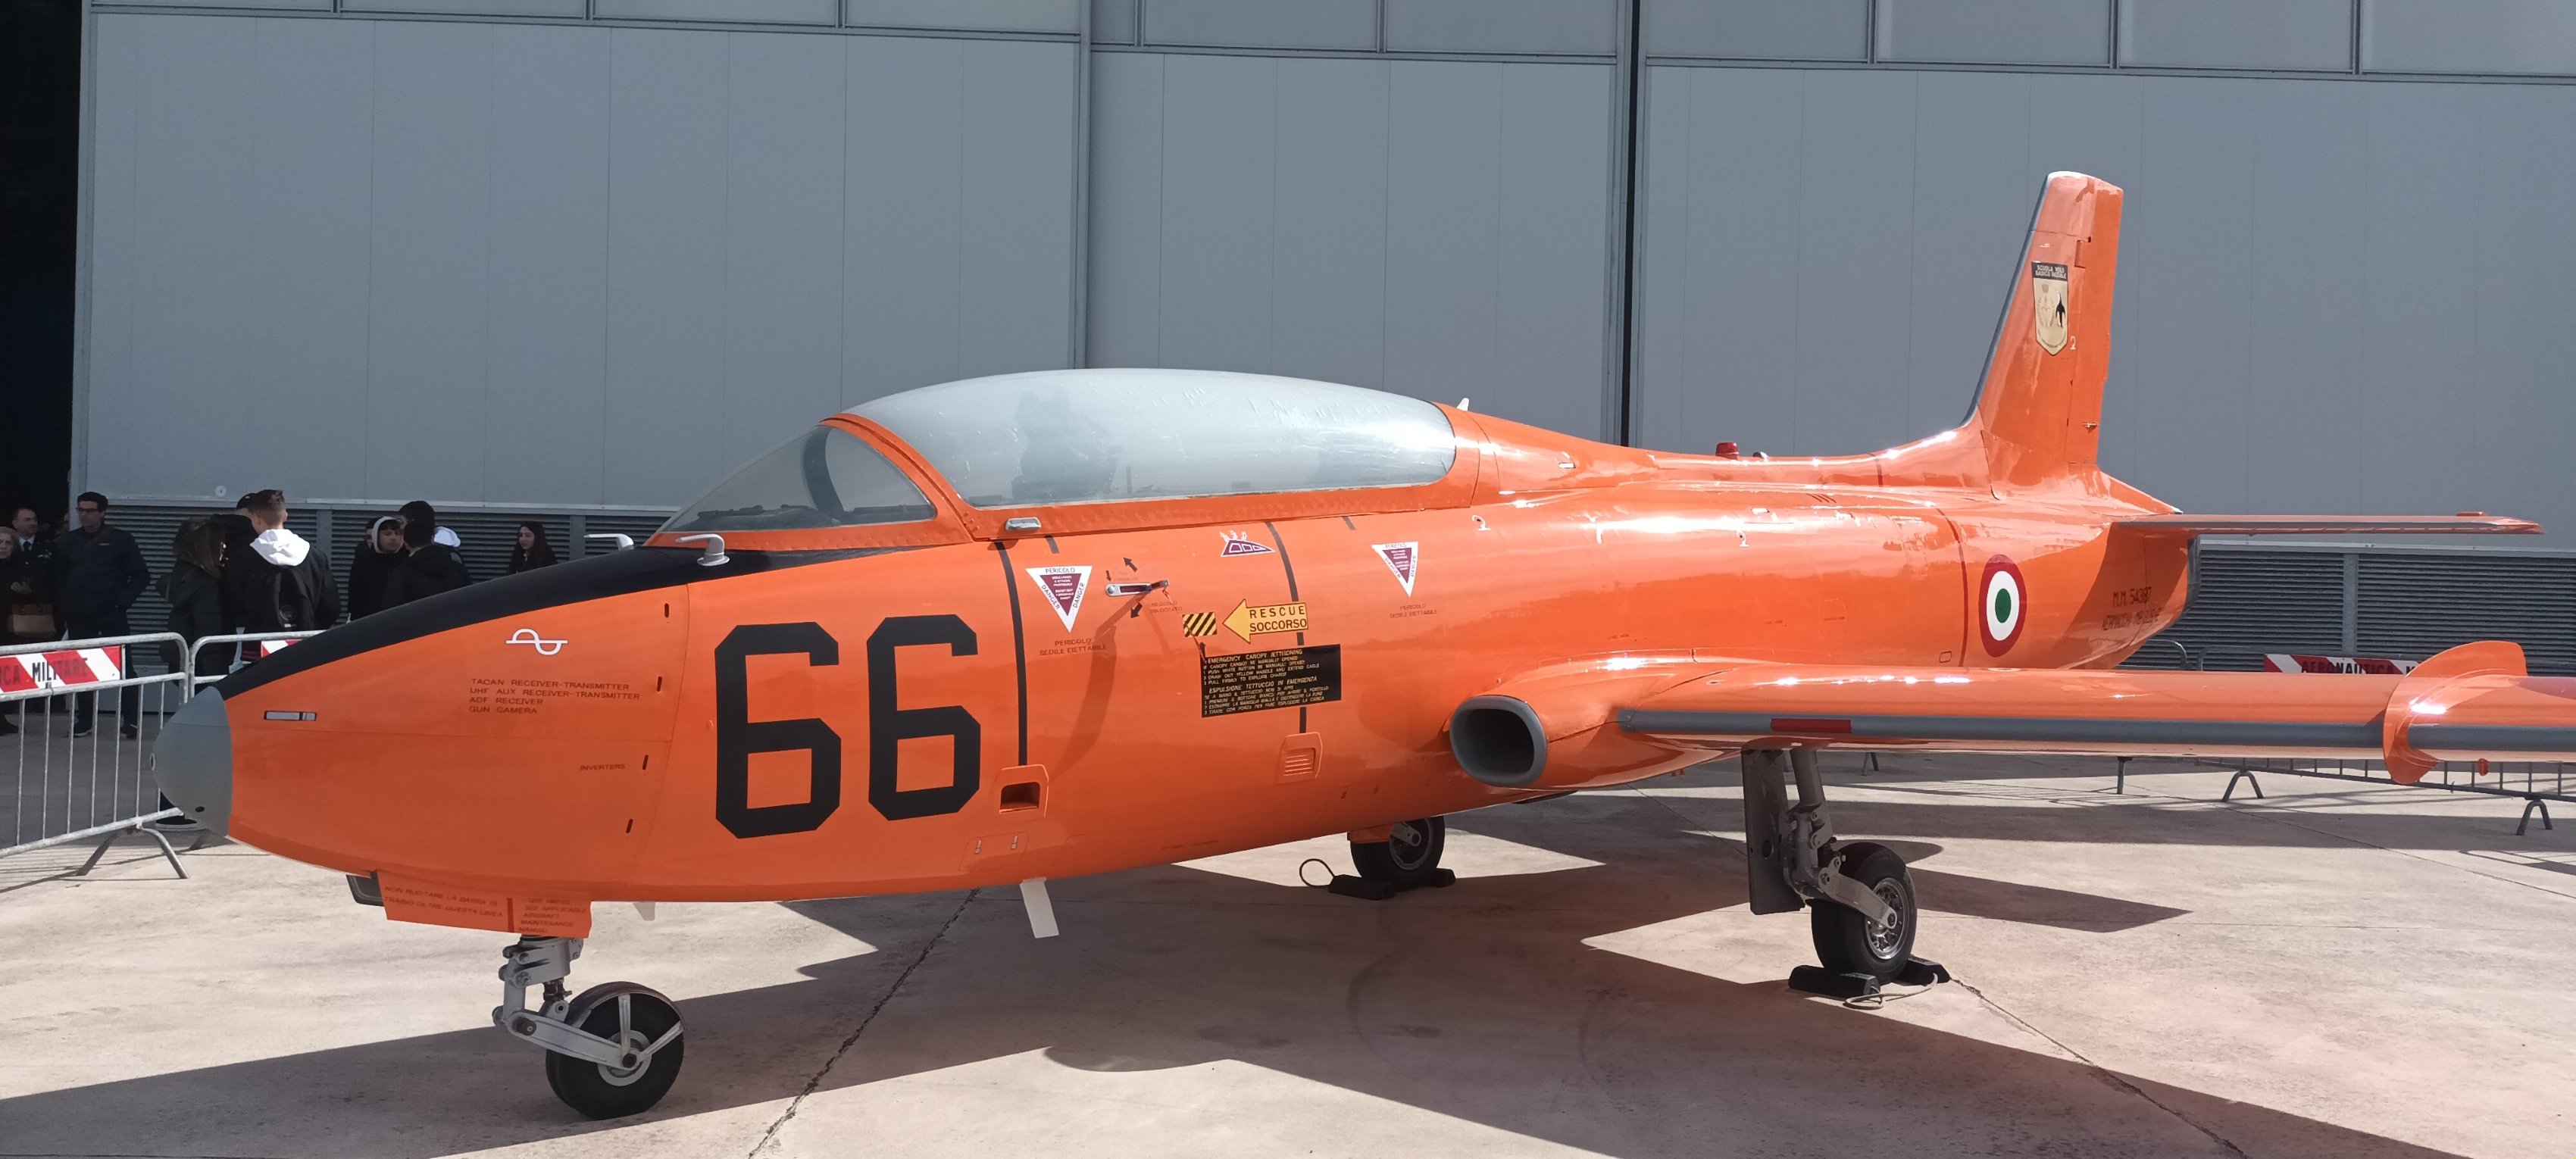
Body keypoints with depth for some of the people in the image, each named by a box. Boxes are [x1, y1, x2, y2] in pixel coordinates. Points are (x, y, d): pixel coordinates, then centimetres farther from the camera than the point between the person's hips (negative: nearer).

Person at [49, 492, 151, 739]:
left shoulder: (121, 540, 1)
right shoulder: (66, 542, 10)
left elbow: (141, 576, 1)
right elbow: (58, 579, 13)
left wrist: (122, 601, -8)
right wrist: (62, 608, 2)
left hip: (112, 616, -3)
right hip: (78, 616, 3)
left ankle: (129, 719, -6)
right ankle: (83, 720, 14)